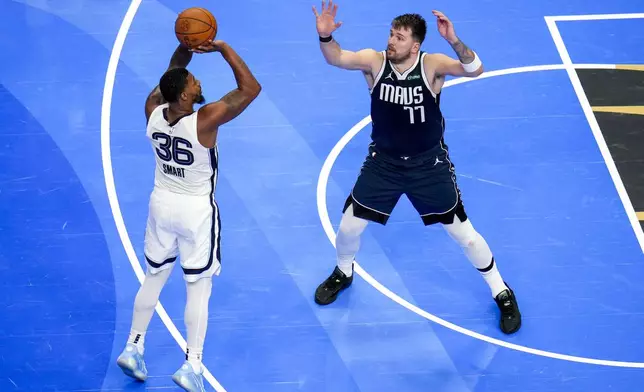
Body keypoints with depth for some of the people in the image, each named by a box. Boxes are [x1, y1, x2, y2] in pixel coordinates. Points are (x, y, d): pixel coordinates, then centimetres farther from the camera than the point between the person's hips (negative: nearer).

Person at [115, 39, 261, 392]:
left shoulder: (152, 110, -11)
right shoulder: (204, 120, -27)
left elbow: (170, 79, 11)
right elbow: (250, 88, -21)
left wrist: (184, 48, -3)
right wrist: (223, 48, -18)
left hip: (161, 203, 5)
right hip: (196, 210, -5)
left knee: (154, 278, 21)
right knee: (198, 289, 5)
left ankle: (133, 349, 28)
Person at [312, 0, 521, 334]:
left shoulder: (431, 65, -23)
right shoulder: (374, 61, -16)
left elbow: (475, 70, -37)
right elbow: (336, 58, -28)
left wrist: (454, 41, -55)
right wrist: (325, 36, -50)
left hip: (429, 165, -2)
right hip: (383, 162, 2)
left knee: (464, 234, 5)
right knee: (348, 227, 9)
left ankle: (502, 294, 24)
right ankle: (343, 273, 42)